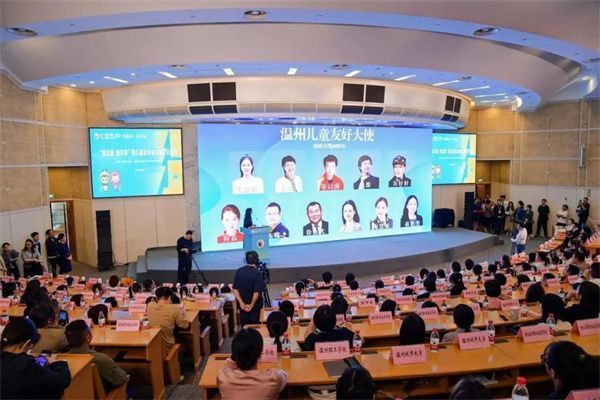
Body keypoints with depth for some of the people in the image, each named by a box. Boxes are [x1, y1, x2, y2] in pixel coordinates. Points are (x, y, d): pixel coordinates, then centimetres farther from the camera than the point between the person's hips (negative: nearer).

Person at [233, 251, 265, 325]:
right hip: (255, 305, -3)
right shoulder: (258, 273, -16)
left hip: (243, 305, 4)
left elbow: (235, 289, -6)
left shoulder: (239, 271, -4)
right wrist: (252, 305, -13)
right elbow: (257, 292, -22)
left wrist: (241, 303, -8)